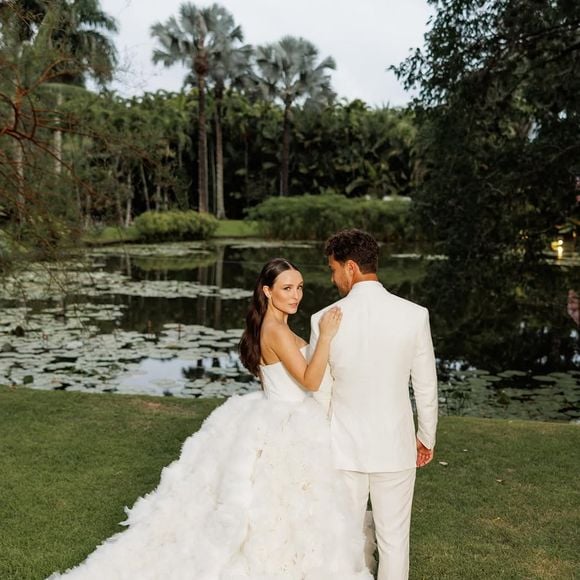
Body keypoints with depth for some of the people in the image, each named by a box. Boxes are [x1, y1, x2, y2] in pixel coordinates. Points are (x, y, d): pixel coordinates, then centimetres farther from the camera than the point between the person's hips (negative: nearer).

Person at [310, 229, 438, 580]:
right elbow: (426, 386, -3)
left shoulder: (326, 319, -13)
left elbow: (319, 392, -5)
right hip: (396, 446, 0)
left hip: (343, 446, 0)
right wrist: (427, 437, 13)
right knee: (395, 539, 15)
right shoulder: (414, 315, -11)